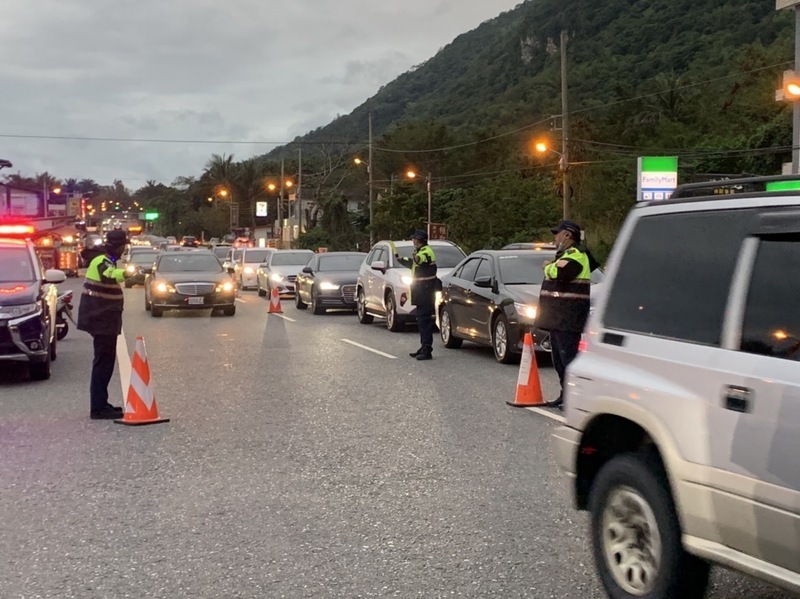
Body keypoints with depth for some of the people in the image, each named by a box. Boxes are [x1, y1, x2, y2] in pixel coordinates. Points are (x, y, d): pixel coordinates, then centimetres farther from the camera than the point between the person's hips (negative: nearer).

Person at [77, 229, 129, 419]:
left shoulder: (105, 259, 14)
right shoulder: (102, 261, -19)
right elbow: (108, 275, -44)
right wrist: (126, 273, -58)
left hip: (103, 318, 11)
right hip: (101, 318, -11)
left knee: (105, 361, 16)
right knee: (103, 362, -9)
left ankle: (101, 404, 23)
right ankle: (98, 408, -8)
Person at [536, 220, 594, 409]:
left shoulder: (575, 254, -13)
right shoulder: (567, 254, 21)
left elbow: (559, 273, -28)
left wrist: (548, 267, -8)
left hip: (568, 318, -11)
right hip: (559, 317, 11)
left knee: (568, 356, -13)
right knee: (559, 357, 15)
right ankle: (566, 394, 22)